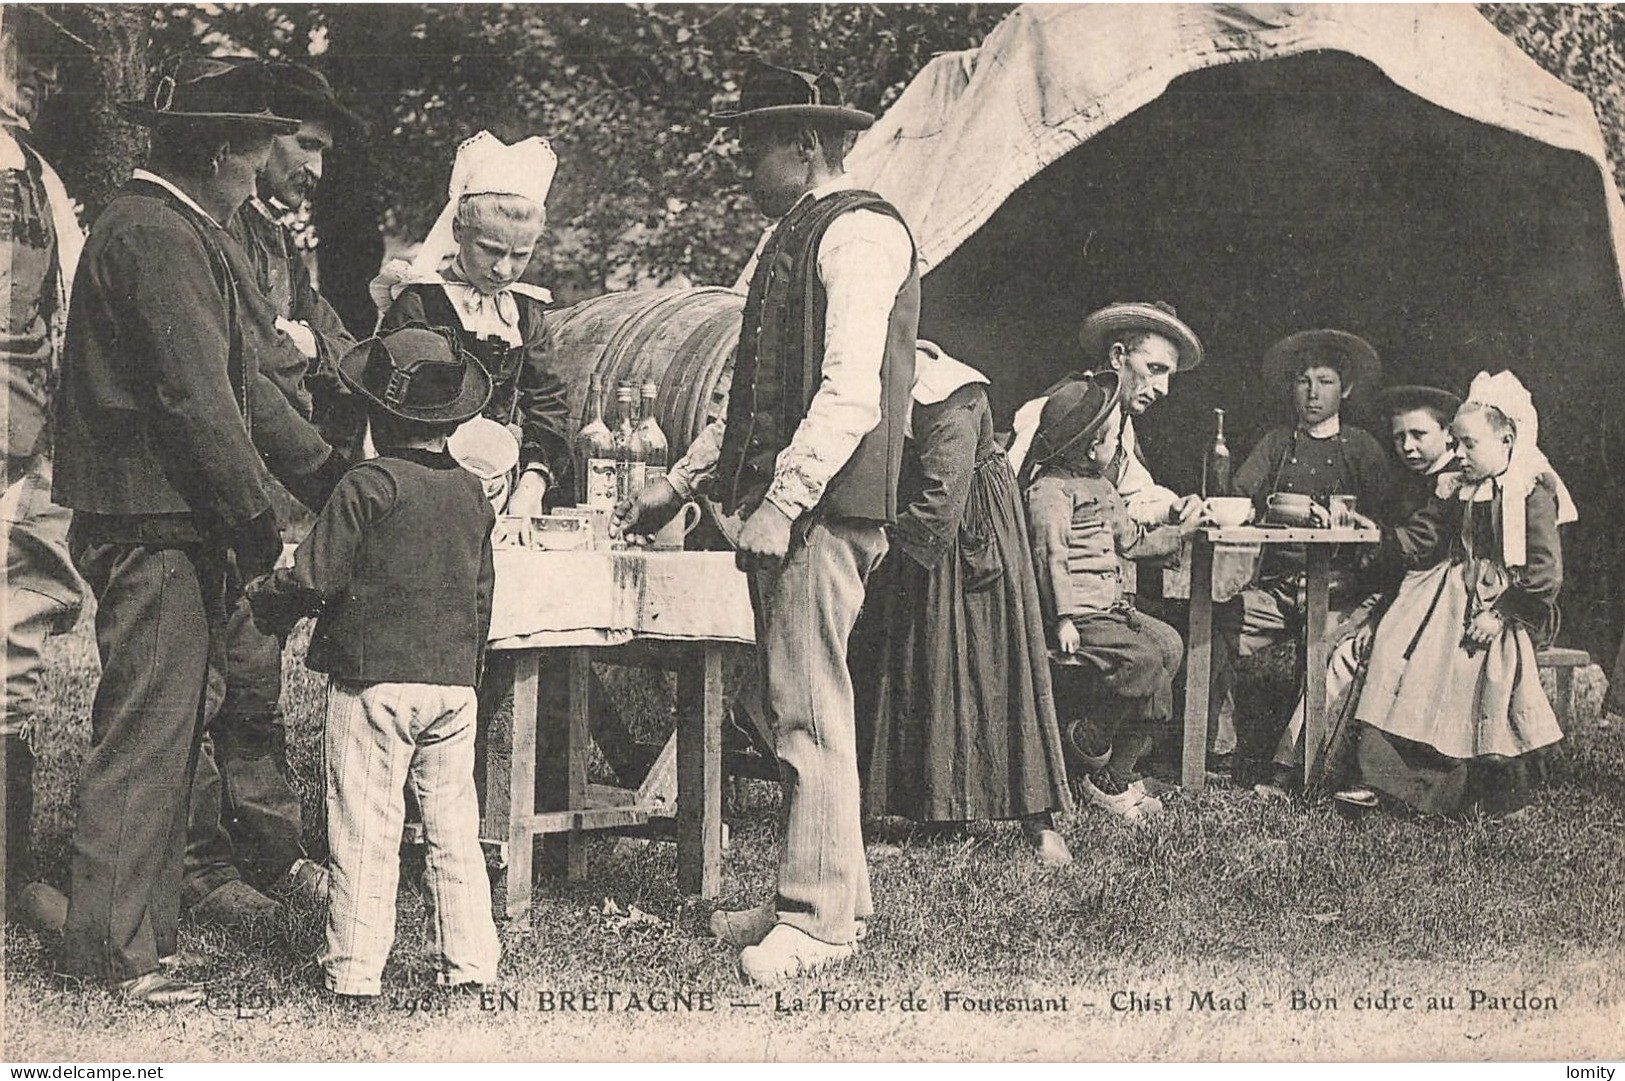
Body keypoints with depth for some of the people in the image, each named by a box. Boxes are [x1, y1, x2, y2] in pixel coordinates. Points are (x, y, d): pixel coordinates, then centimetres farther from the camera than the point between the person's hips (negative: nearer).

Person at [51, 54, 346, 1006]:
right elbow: (197, 398, -20)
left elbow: (242, 379, 17)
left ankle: (142, 917, 24)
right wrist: (260, 527, -16)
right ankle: (115, 945, 1)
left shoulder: (188, 233, 18)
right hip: (155, 525, -11)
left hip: (174, 527, 11)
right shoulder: (158, 238, -15)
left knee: (166, 728, 15)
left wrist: (330, 473, 11)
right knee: (148, 731, -6)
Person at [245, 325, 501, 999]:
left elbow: (314, 577, -11)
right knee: (454, 828, 11)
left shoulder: (366, 486, -10)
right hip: (454, 680, 5)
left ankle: (355, 968, 6)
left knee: (366, 833, 1)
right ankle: (469, 962, 14)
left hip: (372, 678, -5)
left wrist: (260, 598, 8)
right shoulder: (473, 493, 8)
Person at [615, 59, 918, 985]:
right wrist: (679, 484, 25)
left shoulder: (859, 232, -8)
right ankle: (826, 892, 19)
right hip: (786, 504, 10)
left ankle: (817, 920, -3)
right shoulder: (792, 237, 21)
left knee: (811, 709, -8)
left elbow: (850, 391, -19)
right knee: (797, 706, 11)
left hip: (826, 508, -10)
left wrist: (782, 504, -22)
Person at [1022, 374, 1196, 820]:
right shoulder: (1049, 490, -10)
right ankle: (1109, 778, -10)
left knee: (1169, 644, -10)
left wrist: (1181, 531, 29)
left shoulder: (1102, 487, 22)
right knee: (1145, 659, -24)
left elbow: (1131, 541, 33)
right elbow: (1050, 557, -18)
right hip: (1077, 617, -10)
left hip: (1110, 608, 10)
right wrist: (1063, 618, -24)